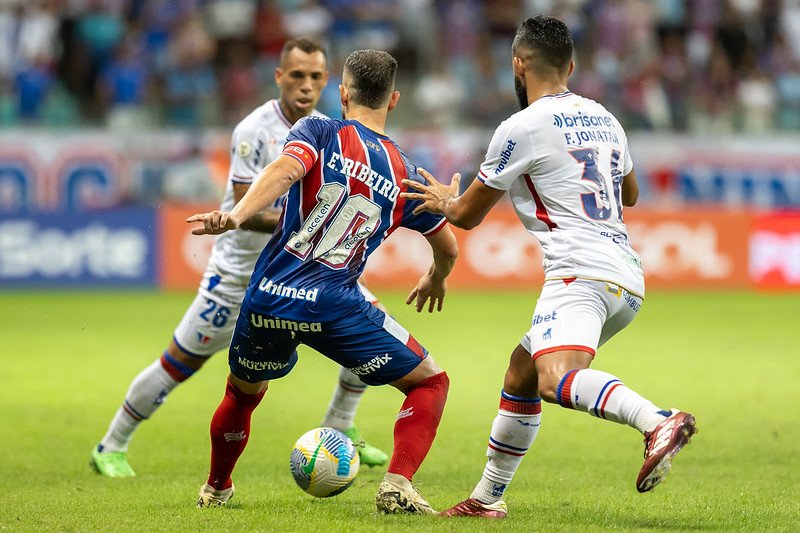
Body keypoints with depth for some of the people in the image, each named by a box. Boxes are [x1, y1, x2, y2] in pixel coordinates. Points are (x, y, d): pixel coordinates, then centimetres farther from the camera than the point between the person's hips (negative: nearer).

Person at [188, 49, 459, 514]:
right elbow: (448, 248, 24)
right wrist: (435, 282, 46)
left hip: (267, 301, 1)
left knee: (242, 395, 29)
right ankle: (398, 484, -7)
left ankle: (215, 489, 47)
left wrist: (237, 215, -31)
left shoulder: (319, 133, 5)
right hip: (334, 308, -1)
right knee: (431, 383, 12)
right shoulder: (406, 175, 11)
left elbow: (285, 170, -18)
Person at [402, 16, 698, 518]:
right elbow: (630, 195, 38)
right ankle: (488, 496, 29)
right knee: (520, 373, 23)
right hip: (629, 276, 9)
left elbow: (467, 215, 9)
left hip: (581, 270, -9)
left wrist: (444, 200, 32)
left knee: (555, 380, -31)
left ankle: (658, 422, -53)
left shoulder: (521, 128, -3)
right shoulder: (603, 118, 19)